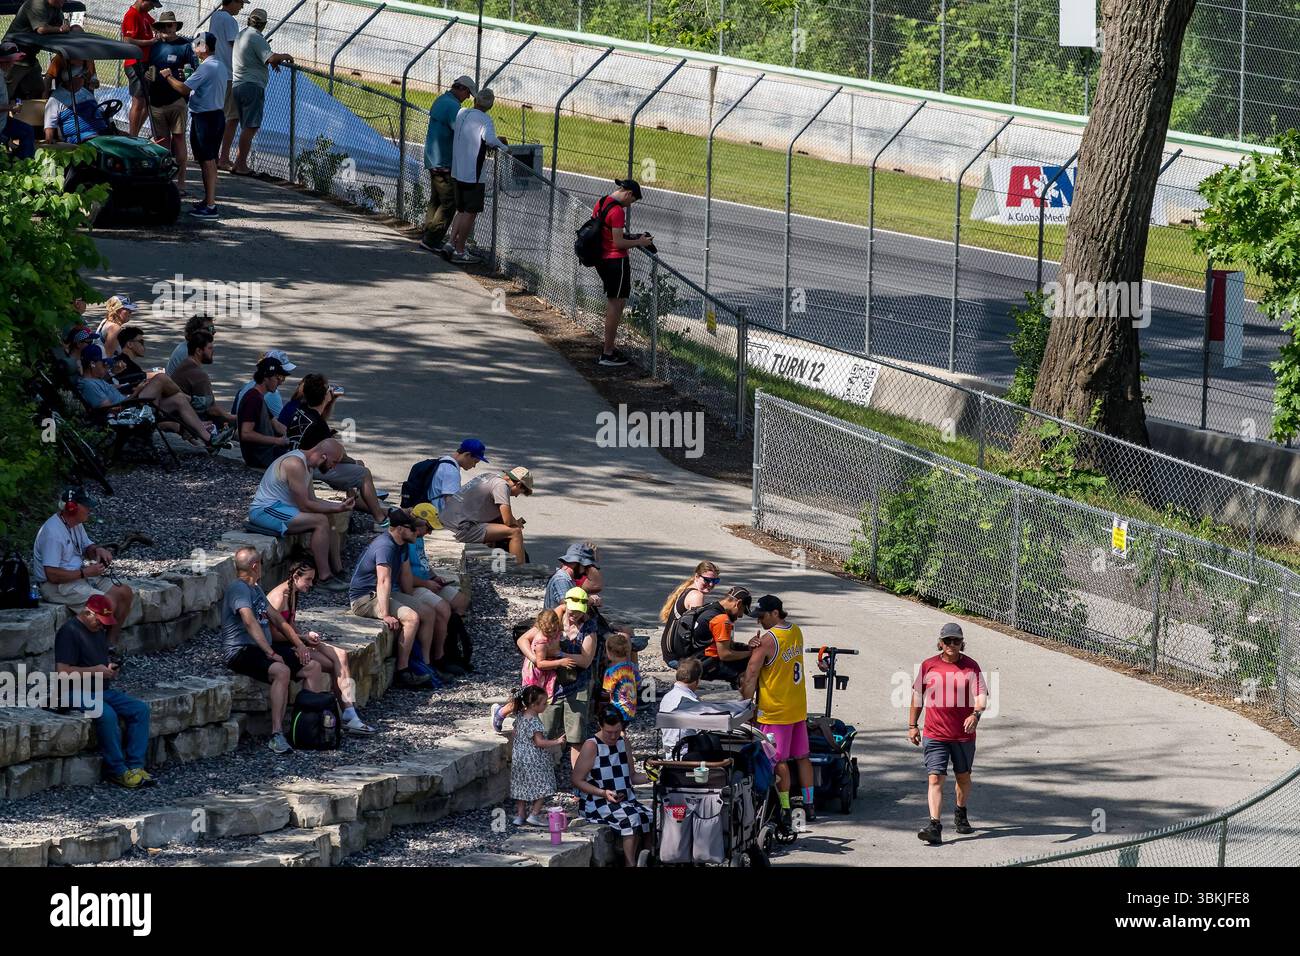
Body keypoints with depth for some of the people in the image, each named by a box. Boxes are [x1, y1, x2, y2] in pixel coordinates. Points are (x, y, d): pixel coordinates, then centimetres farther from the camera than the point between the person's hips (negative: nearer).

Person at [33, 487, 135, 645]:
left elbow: (87, 547, 23)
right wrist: (85, 572, -21)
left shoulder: (76, 524, 6)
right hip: (57, 586, -10)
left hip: (80, 576, 10)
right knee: (108, 602, -24)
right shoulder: (53, 532, -24)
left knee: (125, 593, 2)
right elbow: (53, 575, -27)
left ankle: (111, 643, 6)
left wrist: (98, 550, -2)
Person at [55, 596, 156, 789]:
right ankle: (117, 770, -25)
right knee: (107, 714, -35)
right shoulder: (69, 632, -12)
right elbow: (62, 671, -20)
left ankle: (135, 766, -13)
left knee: (140, 709, -9)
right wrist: (94, 670, -18)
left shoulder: (97, 630, 16)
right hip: (78, 692, -9)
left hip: (103, 691, 9)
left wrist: (109, 668, 8)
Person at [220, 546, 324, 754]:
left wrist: (298, 643, 11)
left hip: (263, 647, 10)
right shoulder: (239, 588, -13)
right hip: (240, 650, -10)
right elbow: (250, 622, -24)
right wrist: (271, 653, -29)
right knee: (282, 671, -35)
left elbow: (276, 619, 22)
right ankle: (277, 735, -36)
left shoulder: (255, 588, 20)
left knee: (313, 666, 2)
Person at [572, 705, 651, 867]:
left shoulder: (623, 742, 14)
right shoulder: (591, 746, -6)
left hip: (627, 800, 6)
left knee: (651, 816, -21)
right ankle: (630, 864, -28)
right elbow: (577, 780, -7)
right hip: (598, 803, -6)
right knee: (631, 818, -32)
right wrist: (604, 793, -17)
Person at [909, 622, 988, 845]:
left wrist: (976, 713, -32)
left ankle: (961, 815, 42)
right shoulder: (928, 666, 2)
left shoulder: (971, 667, -3)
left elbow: (981, 696, -12)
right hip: (935, 734, 0)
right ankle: (934, 826, -21)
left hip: (964, 734, 0)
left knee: (963, 777, 18)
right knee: (935, 779, -12)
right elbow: (918, 695, 12)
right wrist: (912, 725, 12)